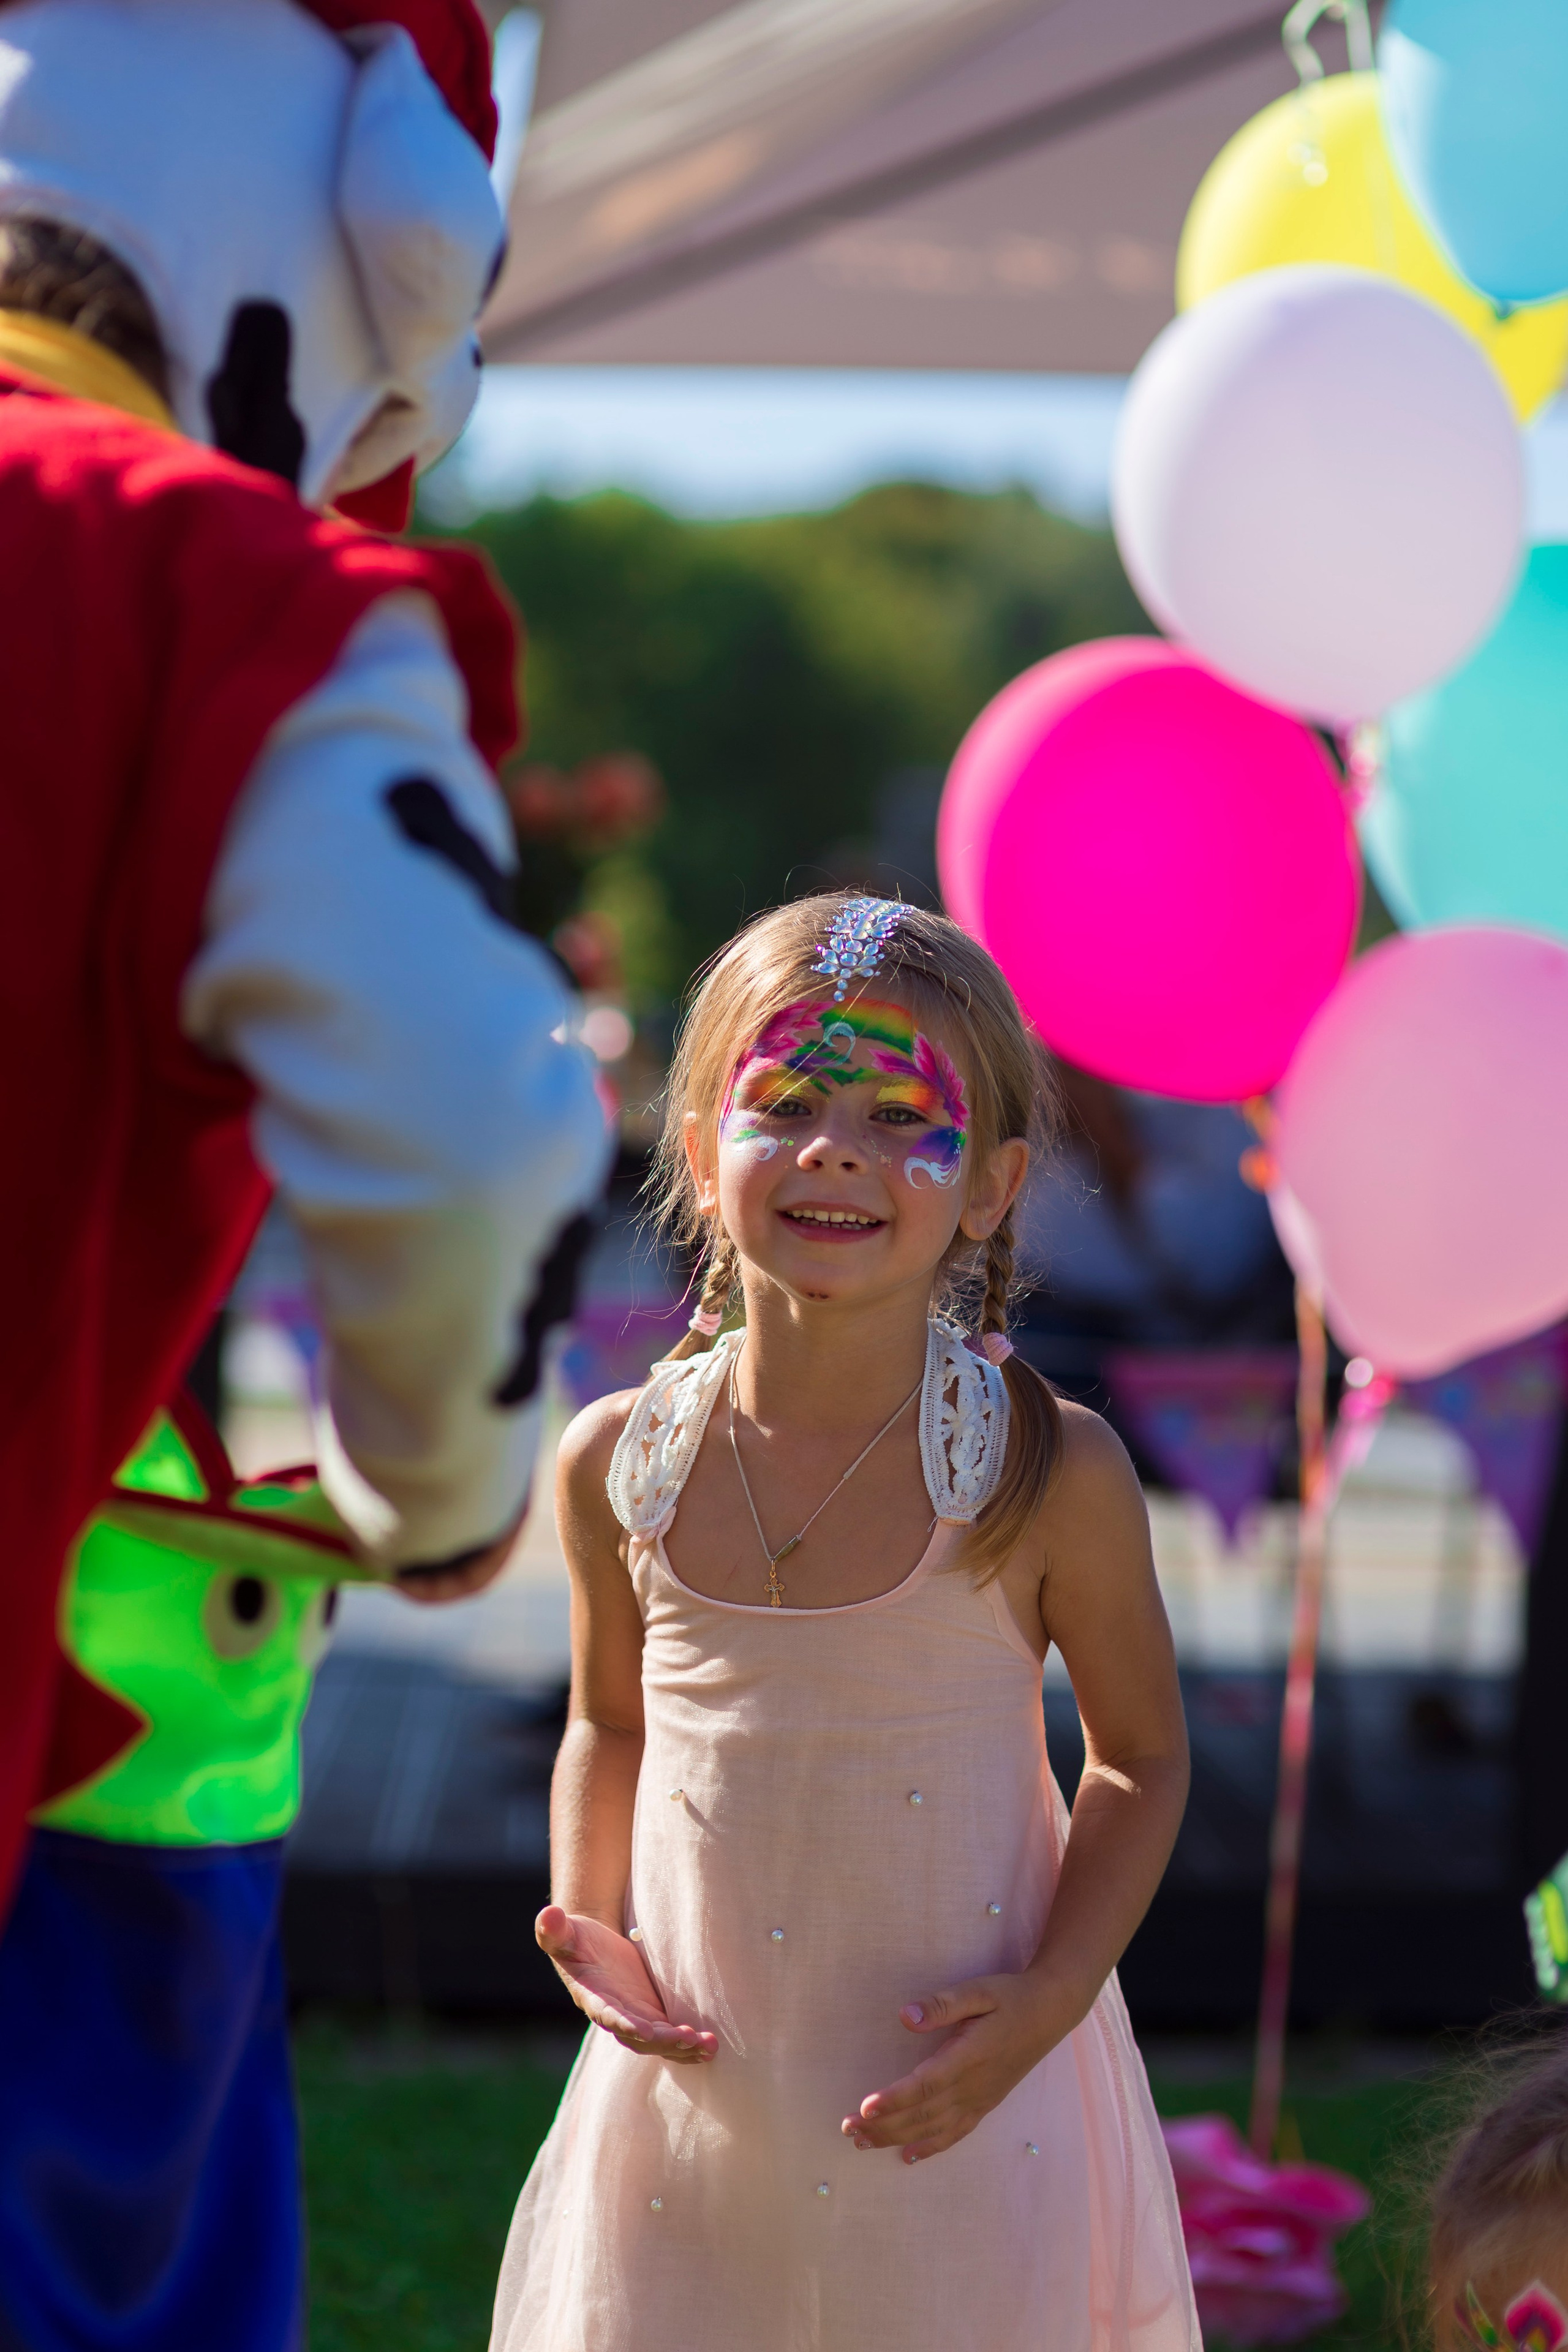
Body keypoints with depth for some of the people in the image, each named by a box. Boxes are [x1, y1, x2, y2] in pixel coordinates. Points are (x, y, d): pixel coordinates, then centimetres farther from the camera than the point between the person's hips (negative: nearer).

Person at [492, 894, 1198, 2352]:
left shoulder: (1052, 1474, -15)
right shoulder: (618, 1464, -7)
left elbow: (1141, 1759, -2)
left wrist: (1053, 1995, -14)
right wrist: (586, 1931, -5)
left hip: (963, 2093, -2)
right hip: (697, 2089, 2)